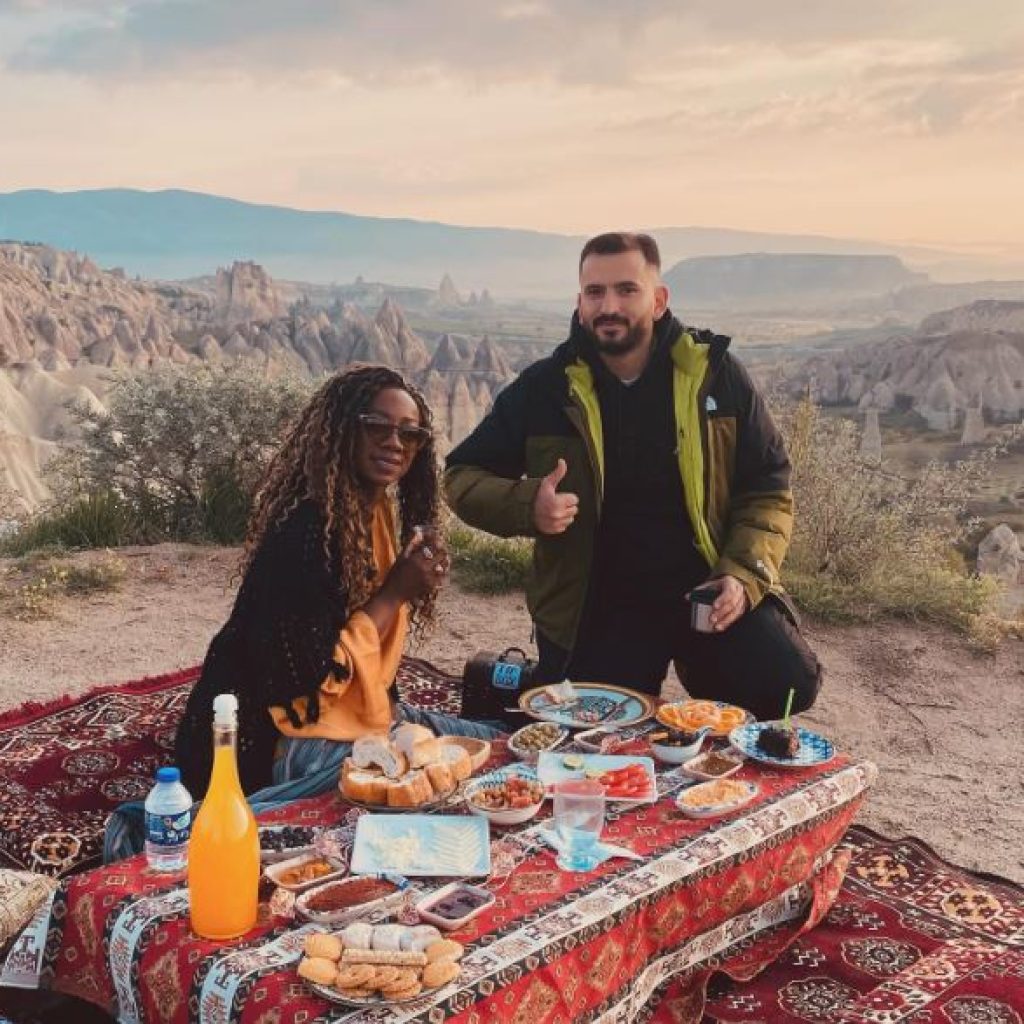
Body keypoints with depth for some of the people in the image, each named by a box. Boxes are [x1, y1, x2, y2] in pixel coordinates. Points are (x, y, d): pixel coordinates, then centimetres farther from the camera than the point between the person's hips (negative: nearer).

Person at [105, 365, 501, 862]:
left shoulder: (379, 514, 4)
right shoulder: (307, 530, -24)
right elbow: (317, 674, -24)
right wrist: (395, 593, -21)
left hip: (343, 707, 10)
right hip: (268, 740, -9)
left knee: (493, 743, 10)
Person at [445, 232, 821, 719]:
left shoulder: (715, 374, -2)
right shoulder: (544, 387, -2)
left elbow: (768, 489, 3)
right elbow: (463, 476, 4)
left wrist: (745, 575, -14)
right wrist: (526, 506, -17)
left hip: (709, 590, 0)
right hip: (595, 605, 0)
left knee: (788, 684, -19)